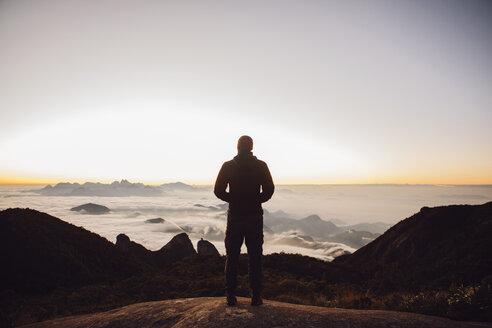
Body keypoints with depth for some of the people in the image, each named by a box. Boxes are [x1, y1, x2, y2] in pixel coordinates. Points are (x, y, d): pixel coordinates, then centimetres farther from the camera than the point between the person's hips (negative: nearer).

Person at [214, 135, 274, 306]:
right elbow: (269, 190, -4)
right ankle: (256, 296, 13)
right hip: (255, 216, 0)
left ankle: (231, 296, 15)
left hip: (234, 216, 0)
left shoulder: (227, 166, -1)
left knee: (232, 257, 10)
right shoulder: (261, 166, -2)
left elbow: (218, 191, -2)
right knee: (255, 257, 8)